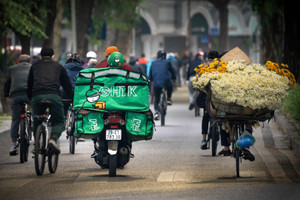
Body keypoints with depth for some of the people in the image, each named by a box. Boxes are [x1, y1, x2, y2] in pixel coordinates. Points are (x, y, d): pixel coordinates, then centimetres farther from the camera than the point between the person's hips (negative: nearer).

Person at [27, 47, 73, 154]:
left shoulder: (34, 66, 30)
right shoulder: (58, 66, 27)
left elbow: (29, 85, 34)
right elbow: (68, 86, 30)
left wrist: (30, 99, 47)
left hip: (37, 96, 1)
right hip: (53, 95, -1)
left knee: (37, 122, 20)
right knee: (59, 122, 7)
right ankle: (53, 139, -21)